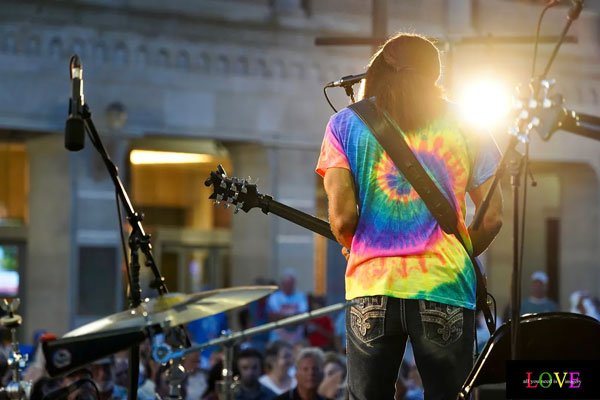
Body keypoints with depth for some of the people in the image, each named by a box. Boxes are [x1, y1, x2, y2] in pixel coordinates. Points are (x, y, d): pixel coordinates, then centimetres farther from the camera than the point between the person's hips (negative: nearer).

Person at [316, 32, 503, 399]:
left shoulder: (346, 124, 6)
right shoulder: (464, 124, 8)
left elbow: (342, 215, -5)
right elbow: (493, 218, 5)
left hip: (371, 288, 0)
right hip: (445, 287, 0)